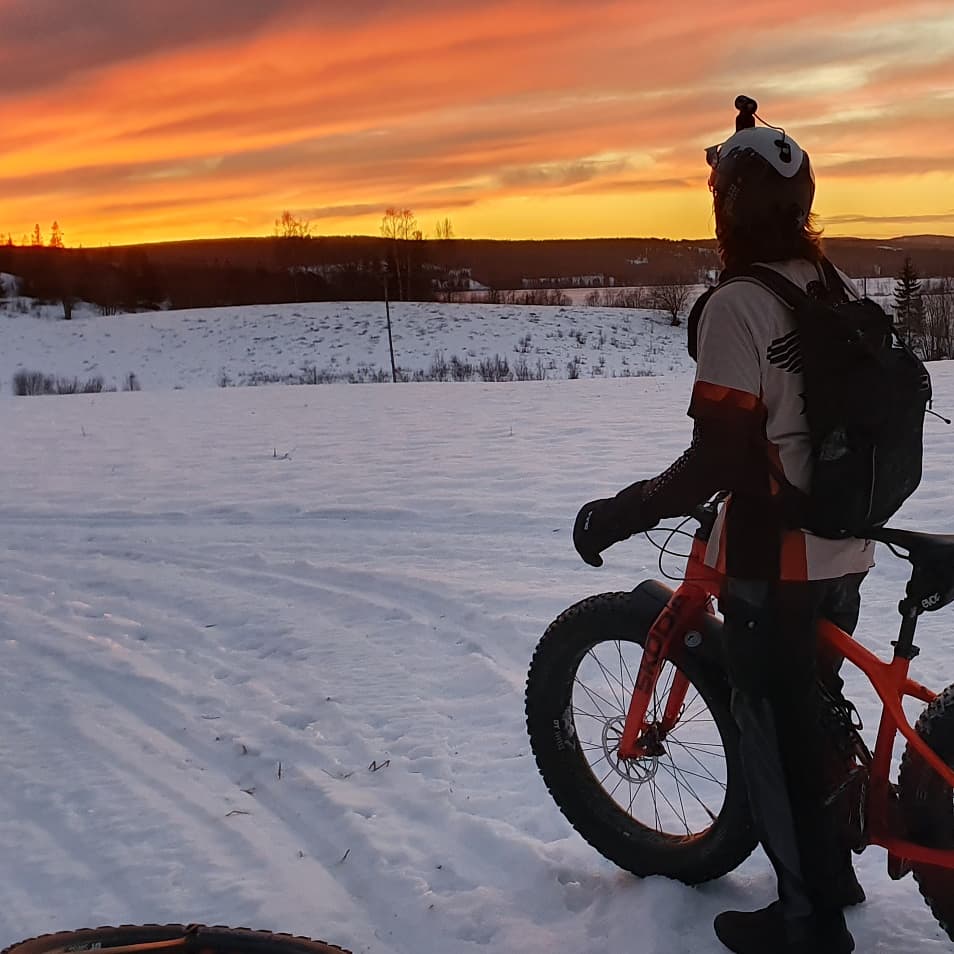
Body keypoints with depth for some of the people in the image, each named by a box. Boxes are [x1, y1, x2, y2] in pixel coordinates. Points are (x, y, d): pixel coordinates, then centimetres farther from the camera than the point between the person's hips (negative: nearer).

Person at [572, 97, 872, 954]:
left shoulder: (737, 305, -19)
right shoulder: (843, 292, 5)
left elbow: (717, 463, -23)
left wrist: (615, 516, -14)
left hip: (773, 561, -8)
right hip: (843, 553, 8)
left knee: (775, 731, 8)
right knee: (818, 711, 23)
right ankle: (833, 871, 40)